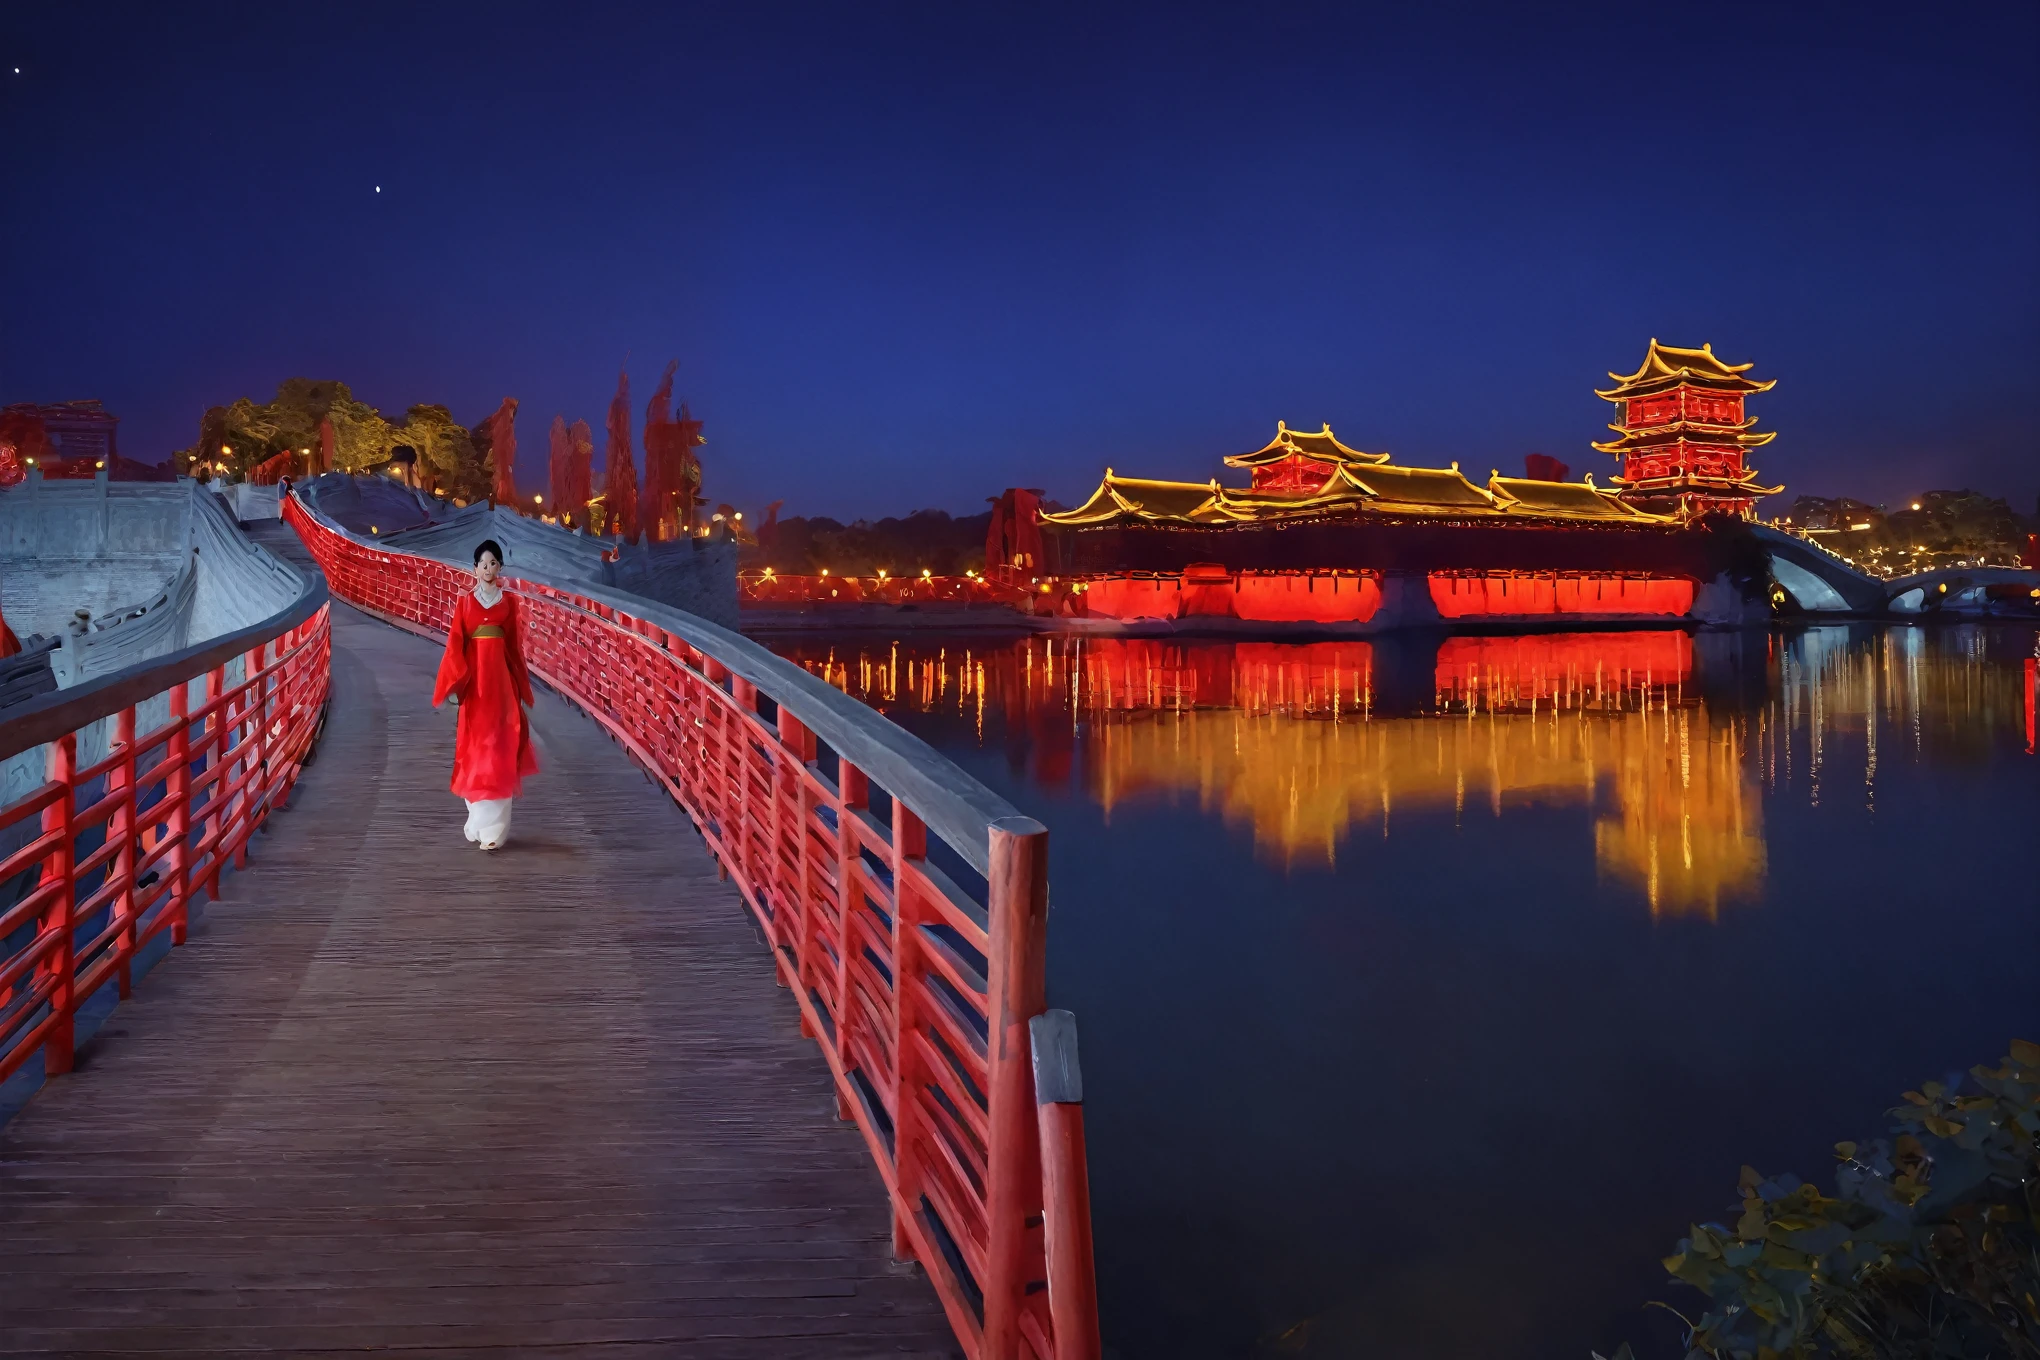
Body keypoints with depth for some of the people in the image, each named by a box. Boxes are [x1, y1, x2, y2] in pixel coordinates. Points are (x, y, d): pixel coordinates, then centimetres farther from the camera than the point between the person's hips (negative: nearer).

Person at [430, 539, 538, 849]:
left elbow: (514, 644, 9)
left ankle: (492, 827, -1)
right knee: (474, 747, 3)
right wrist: (454, 683, -9)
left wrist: (520, 685, 8)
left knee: (498, 747, -4)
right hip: (474, 676, 0)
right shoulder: (465, 601, 5)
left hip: (500, 675, 0)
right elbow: (455, 643, 0)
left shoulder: (509, 601, 8)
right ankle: (482, 820, 17)